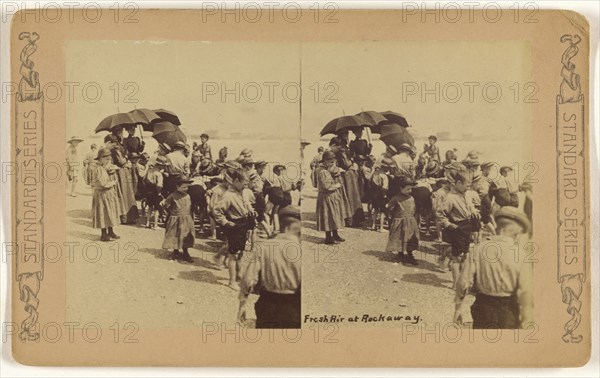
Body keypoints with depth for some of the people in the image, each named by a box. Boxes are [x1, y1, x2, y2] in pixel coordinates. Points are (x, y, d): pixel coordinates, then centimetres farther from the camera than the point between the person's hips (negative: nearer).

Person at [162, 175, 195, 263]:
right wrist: (171, 212, 1)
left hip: (187, 221, 4)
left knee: (186, 238, 8)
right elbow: (165, 205, -2)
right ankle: (176, 253, 20)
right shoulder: (173, 196, -11)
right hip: (176, 221, -4)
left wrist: (190, 215, 5)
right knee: (176, 237, 5)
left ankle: (186, 253, 17)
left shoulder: (188, 196, 3)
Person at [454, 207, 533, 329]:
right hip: (507, 312, -2)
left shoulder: (480, 249, -5)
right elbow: (526, 291, -16)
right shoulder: (521, 254, -13)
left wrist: (458, 307, 7)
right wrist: (526, 320, -8)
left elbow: (463, 281, -5)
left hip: (482, 306, 2)